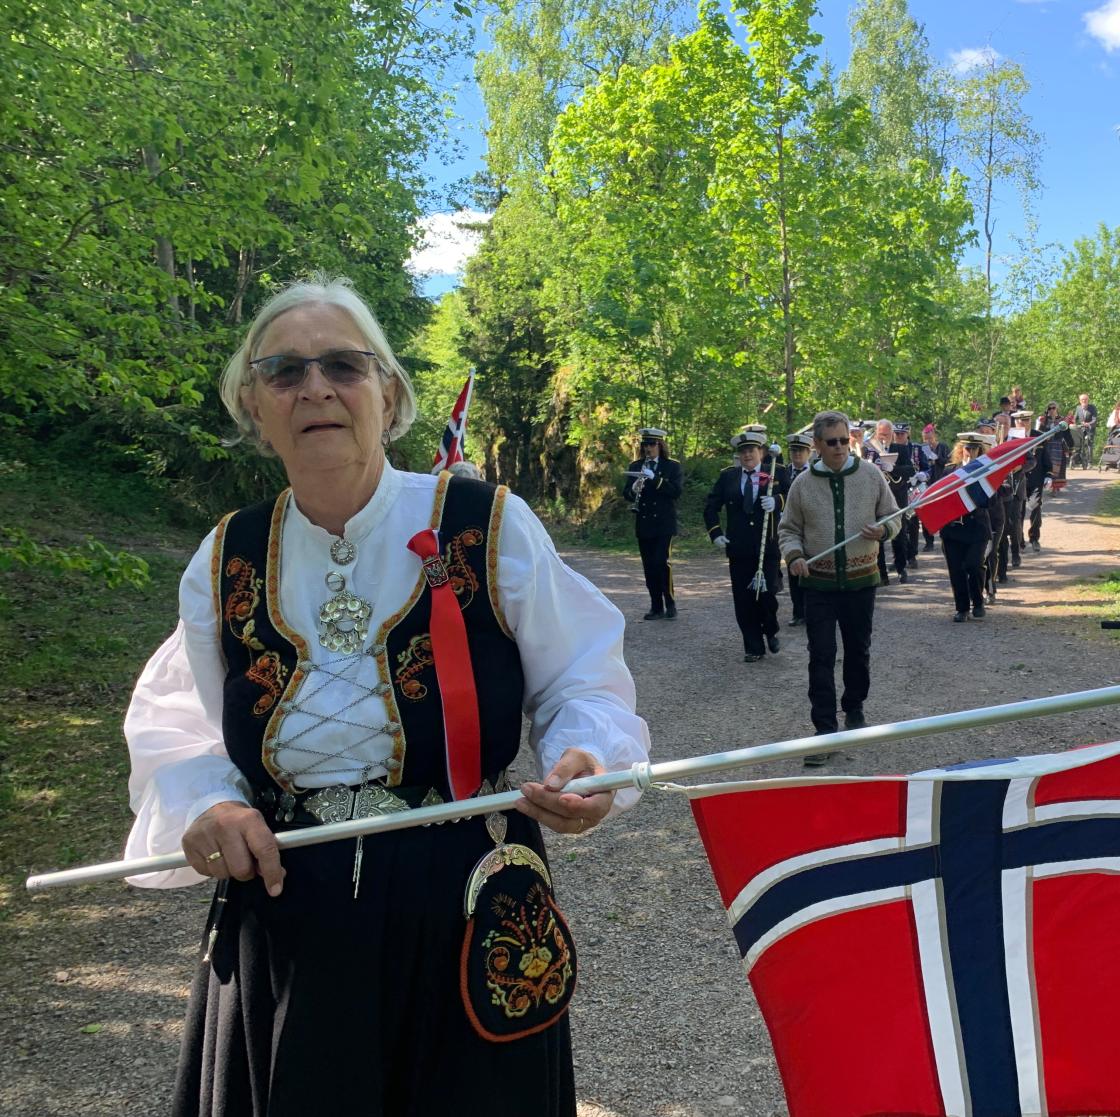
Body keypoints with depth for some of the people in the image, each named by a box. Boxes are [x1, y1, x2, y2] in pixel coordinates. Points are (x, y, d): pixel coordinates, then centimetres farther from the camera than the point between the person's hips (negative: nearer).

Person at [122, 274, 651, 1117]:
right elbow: (177, 730, 12)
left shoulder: (491, 528, -10)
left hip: (468, 914, -2)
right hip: (284, 928, 3)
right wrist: (203, 807, -8)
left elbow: (581, 683, -1)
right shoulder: (227, 564, 0)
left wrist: (587, 761, -21)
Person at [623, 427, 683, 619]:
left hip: (664, 524, -3)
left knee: (662, 562, -12)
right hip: (643, 524, 3)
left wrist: (654, 478, -19)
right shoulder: (635, 466, 12)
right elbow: (626, 493, 8)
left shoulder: (673, 466, 2)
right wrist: (633, 489, -15)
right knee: (649, 567, 4)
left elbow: (677, 491, -11)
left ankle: (670, 603, 3)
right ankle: (656, 607, 12)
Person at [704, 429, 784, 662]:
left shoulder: (775, 473, 2)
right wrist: (715, 533, 1)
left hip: (767, 547, -2)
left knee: (767, 594, -6)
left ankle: (771, 632, 24)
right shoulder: (727, 476, 8)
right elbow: (711, 507, 12)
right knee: (743, 599, 3)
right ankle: (753, 647, 15)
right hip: (738, 549, 2)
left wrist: (776, 501, -31)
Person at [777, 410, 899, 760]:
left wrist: (882, 531, -16)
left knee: (858, 651, 16)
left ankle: (854, 710, 38)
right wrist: (793, 555, -13)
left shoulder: (871, 475, -1)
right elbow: (788, 529, 7)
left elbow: (892, 517, 7)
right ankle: (825, 731, 1)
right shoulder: (804, 483, -2)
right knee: (821, 657, -4)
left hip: (861, 579, 1)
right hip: (819, 583, -1)